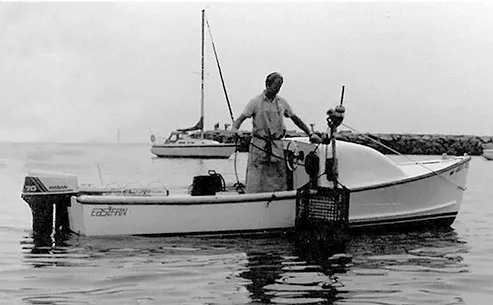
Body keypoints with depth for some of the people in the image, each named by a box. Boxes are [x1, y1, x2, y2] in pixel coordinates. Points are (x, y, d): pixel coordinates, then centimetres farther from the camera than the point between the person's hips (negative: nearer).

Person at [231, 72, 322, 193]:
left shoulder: (282, 102, 10)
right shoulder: (255, 102, -1)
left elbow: (295, 118, 21)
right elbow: (241, 118, -5)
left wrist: (310, 133, 19)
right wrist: (234, 128, -26)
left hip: (277, 146, 4)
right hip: (259, 145, -3)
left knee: (279, 182, 0)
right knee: (255, 182, -8)